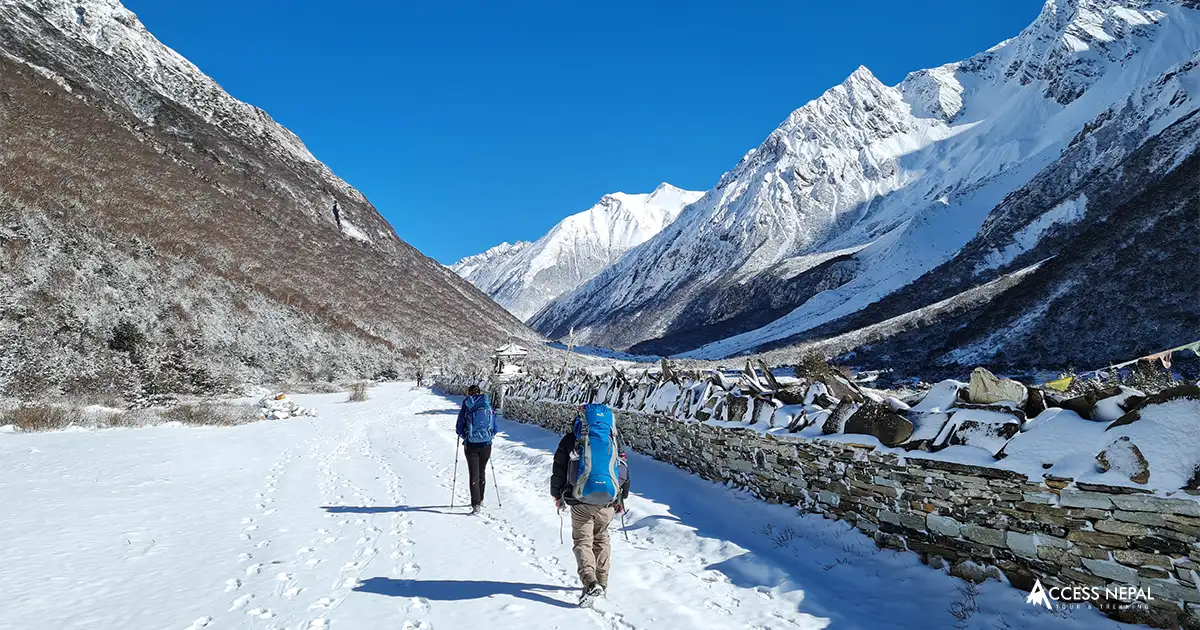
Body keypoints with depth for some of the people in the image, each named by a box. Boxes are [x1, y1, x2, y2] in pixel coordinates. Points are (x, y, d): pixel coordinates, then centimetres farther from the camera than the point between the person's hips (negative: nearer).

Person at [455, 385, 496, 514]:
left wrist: (465, 436, 17)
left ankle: (476, 504, -9)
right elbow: (494, 429, 5)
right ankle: (480, 500, 31)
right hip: (486, 445, 3)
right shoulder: (488, 407, 0)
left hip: (471, 445, -3)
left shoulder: (466, 408, -7)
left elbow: (459, 430, -4)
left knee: (474, 475, 0)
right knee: (482, 472, 19)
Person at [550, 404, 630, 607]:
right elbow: (624, 470, 14)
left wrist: (557, 495, 19)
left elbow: (559, 469, 4)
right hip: (608, 501, 3)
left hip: (581, 501, -3)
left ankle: (590, 582, -14)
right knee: (601, 539, 21)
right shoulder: (614, 440, 8)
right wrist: (621, 498, 26)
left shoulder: (571, 440, 0)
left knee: (582, 540, 4)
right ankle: (602, 582, 25)